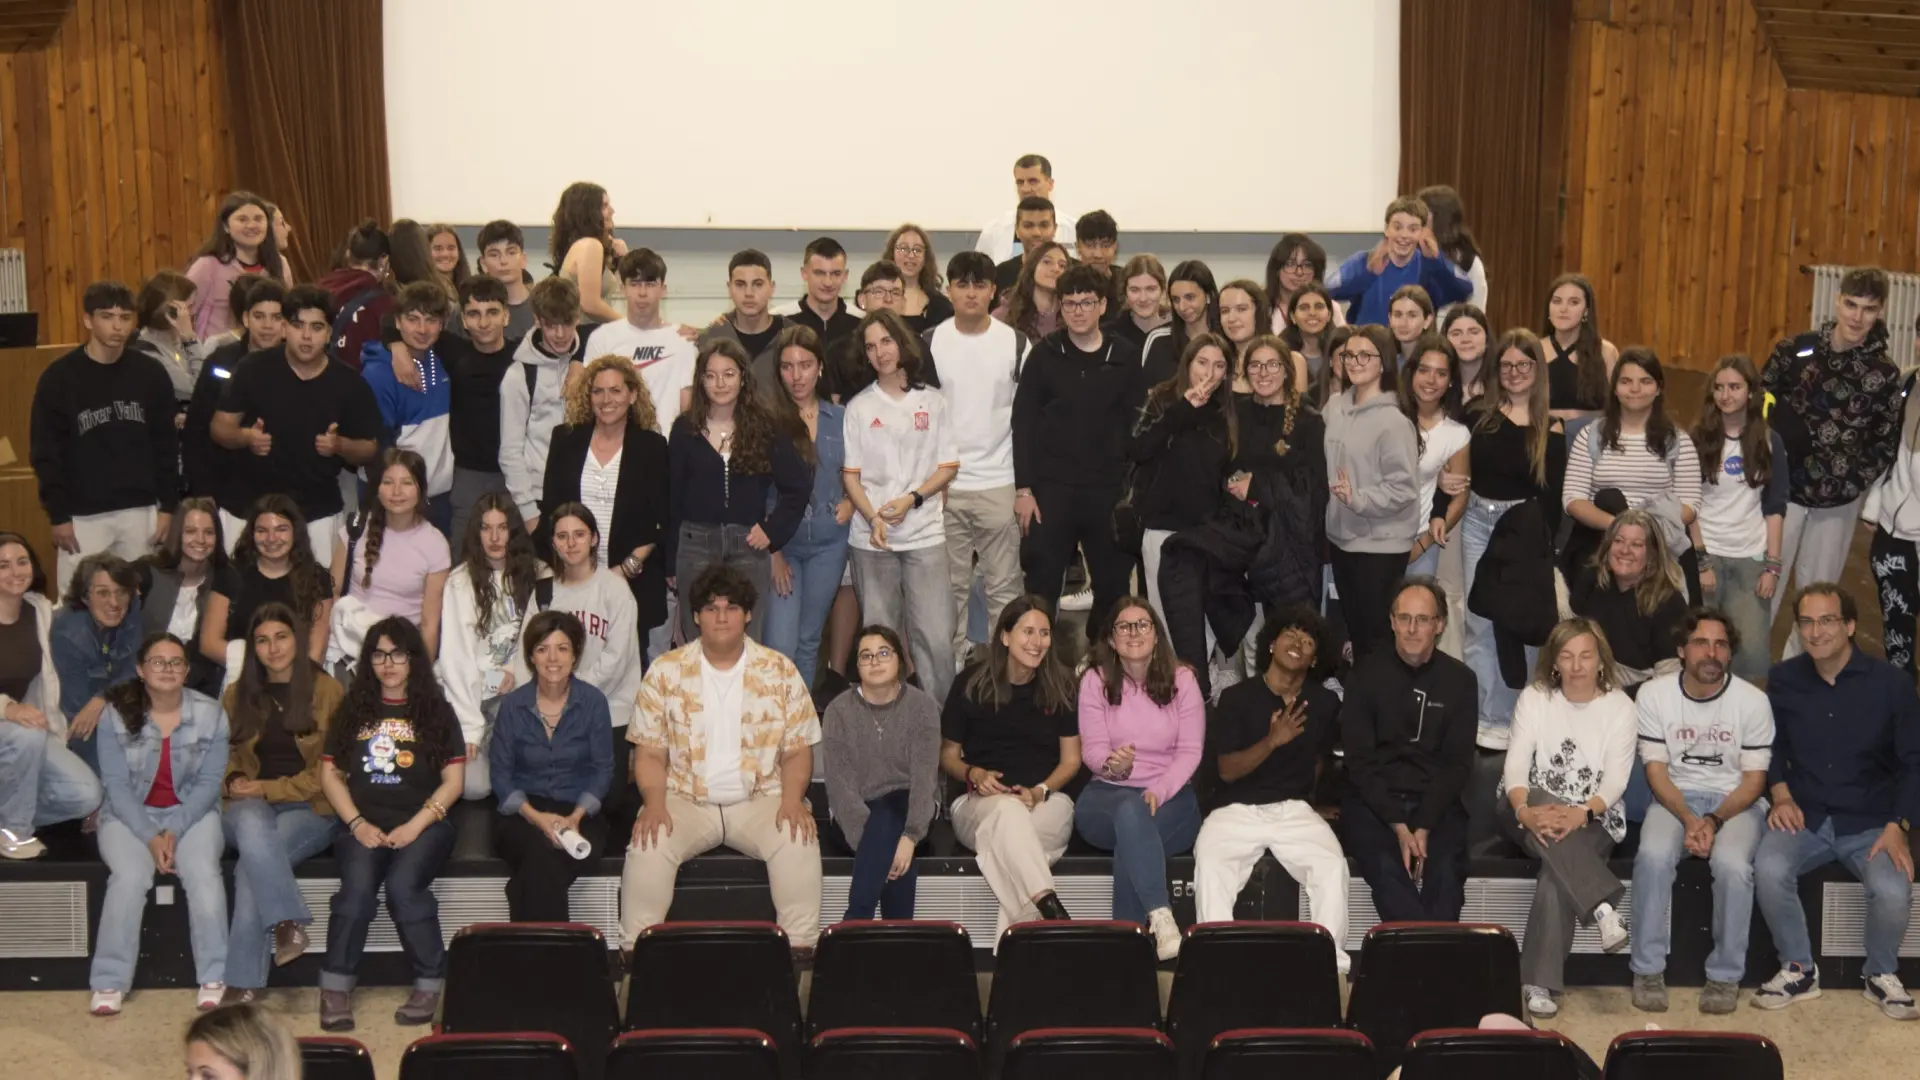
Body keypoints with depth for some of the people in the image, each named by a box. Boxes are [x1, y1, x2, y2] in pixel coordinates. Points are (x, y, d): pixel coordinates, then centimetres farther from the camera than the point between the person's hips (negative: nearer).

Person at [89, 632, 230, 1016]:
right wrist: (150, 837, -18)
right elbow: (116, 784, -8)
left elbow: (209, 782, -5)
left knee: (204, 874, -27)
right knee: (130, 876, -29)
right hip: (129, 814, 0)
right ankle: (110, 983, -21)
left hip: (191, 812, 0)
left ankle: (214, 979, -20)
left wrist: (174, 831, -16)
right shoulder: (115, 715, -6)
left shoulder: (210, 714, -5)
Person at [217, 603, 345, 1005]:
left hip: (311, 810, -3)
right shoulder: (238, 694, 14)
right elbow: (223, 755, 21)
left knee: (251, 864, -31)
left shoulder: (328, 691, 1)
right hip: (249, 806, 3)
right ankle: (289, 922, -37)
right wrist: (234, 781, -3)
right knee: (251, 823, -36)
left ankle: (245, 984, -26)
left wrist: (269, 788, -10)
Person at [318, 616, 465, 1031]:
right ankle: (336, 988, -22)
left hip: (423, 825, -1)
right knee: (358, 884, -30)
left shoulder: (436, 712, 11)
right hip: (364, 825, 1)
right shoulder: (352, 710, 16)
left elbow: (453, 780, 4)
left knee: (403, 885, -31)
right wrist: (358, 824, -4)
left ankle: (430, 983, -16)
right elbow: (330, 775, 11)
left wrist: (414, 827, -9)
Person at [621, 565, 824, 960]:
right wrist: (654, 803, -16)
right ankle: (637, 950, -16)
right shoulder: (665, 672, 3)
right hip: (685, 800, 0)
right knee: (649, 845, -29)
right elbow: (650, 752, 2)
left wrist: (792, 798, -14)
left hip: (761, 798, 0)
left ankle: (800, 946, -20)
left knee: (799, 841, -29)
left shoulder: (780, 671, 4)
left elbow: (797, 749, 5)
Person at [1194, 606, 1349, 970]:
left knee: (1333, 866, -28)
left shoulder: (1325, 703, 8)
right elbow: (1227, 770, -6)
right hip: (1237, 809, -2)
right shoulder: (1237, 697, 0)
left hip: (1296, 809, 2)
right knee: (1210, 866, -32)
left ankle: (1332, 959, -21)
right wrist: (1273, 740, -19)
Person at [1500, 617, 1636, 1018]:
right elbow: (1516, 763, -7)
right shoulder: (1534, 697, 3)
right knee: (1544, 811, -37)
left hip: (1592, 821, -1)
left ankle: (1540, 981, -32)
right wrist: (1525, 810, -29)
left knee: (1558, 870, -33)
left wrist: (1581, 813, -29)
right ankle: (1602, 906, -44)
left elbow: (1616, 778, -8)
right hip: (1533, 811, 1)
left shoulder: (1619, 707, 1)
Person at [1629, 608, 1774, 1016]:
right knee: (1653, 855, -31)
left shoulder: (1753, 700, -8)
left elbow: (1754, 780, -5)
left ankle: (1726, 975, -14)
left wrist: (1714, 821, -20)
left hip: (1736, 801, -1)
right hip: (1675, 798, 1)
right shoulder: (1654, 695, -5)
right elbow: (1656, 771, -4)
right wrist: (1689, 819, -20)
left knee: (1732, 863, -32)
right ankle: (1648, 970, -17)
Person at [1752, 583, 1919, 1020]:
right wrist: (1781, 794, -1)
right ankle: (1798, 971, -5)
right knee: (1769, 870, -30)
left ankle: (1882, 976, 4)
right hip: (1804, 817, 2)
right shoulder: (1783, 679, 2)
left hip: (1870, 823, -1)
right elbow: (1772, 744, 16)